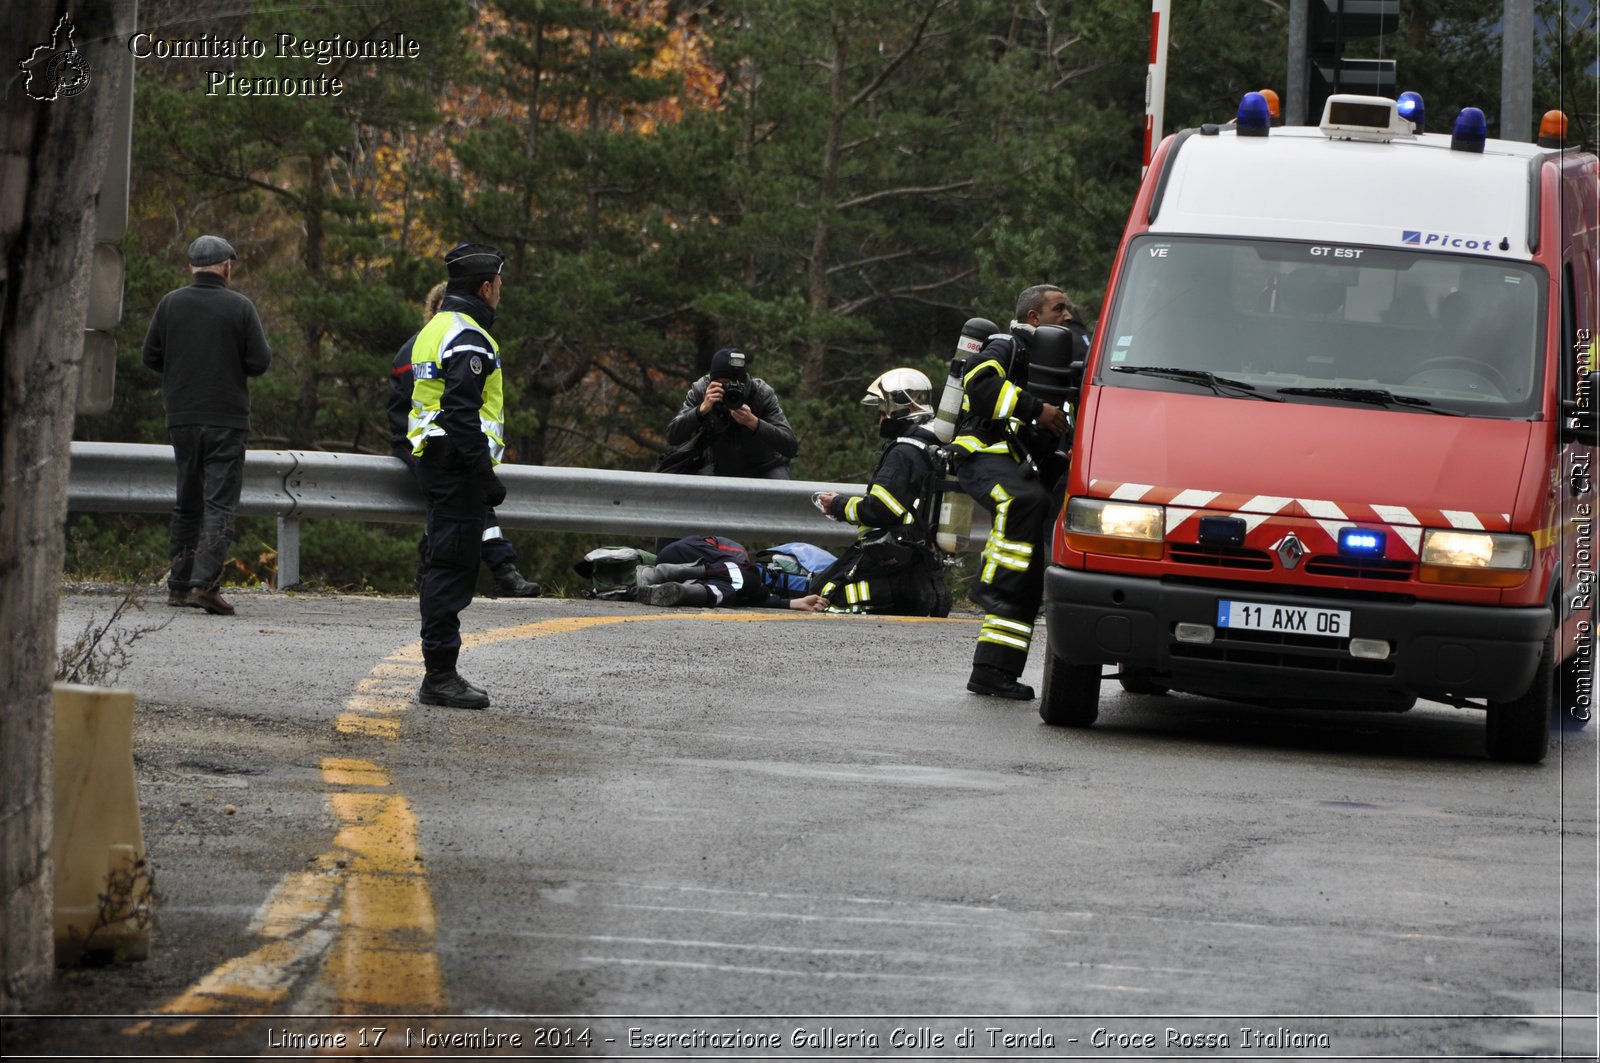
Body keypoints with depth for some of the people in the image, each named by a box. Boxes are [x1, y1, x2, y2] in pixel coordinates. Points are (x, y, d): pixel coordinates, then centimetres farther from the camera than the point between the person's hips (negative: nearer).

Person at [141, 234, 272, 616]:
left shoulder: (171, 304, 1)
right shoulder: (240, 307, -7)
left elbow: (151, 356, 3)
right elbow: (260, 362, -7)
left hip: (182, 417, 4)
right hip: (227, 419, -4)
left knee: (187, 502, 15)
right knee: (220, 503, -4)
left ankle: (179, 585, 16)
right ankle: (205, 582, -18)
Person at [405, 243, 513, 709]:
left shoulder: (434, 331, 18)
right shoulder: (468, 338, -15)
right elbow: (463, 413, -23)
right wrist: (485, 474, -21)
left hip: (434, 461, 11)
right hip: (460, 465, -11)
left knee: (444, 566, 14)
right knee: (452, 566, -9)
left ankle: (440, 673, 19)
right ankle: (440, 675, -10)